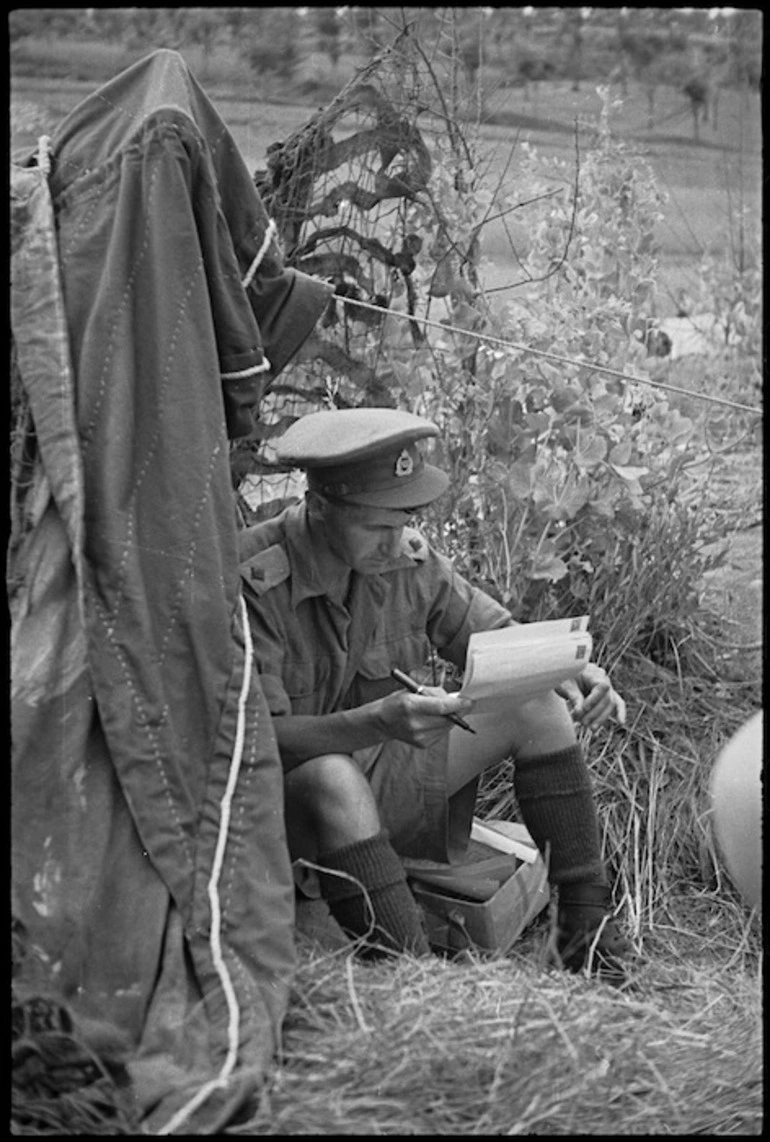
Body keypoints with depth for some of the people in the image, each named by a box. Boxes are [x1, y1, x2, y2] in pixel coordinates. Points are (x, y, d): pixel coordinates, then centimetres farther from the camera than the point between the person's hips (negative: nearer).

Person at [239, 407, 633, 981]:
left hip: (388, 781, 6)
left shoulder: (411, 557, -6)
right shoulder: (252, 580, -23)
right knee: (333, 778, -40)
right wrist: (378, 721, -43)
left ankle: (588, 928, -6)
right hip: (285, 798, -5)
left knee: (541, 707, -9)